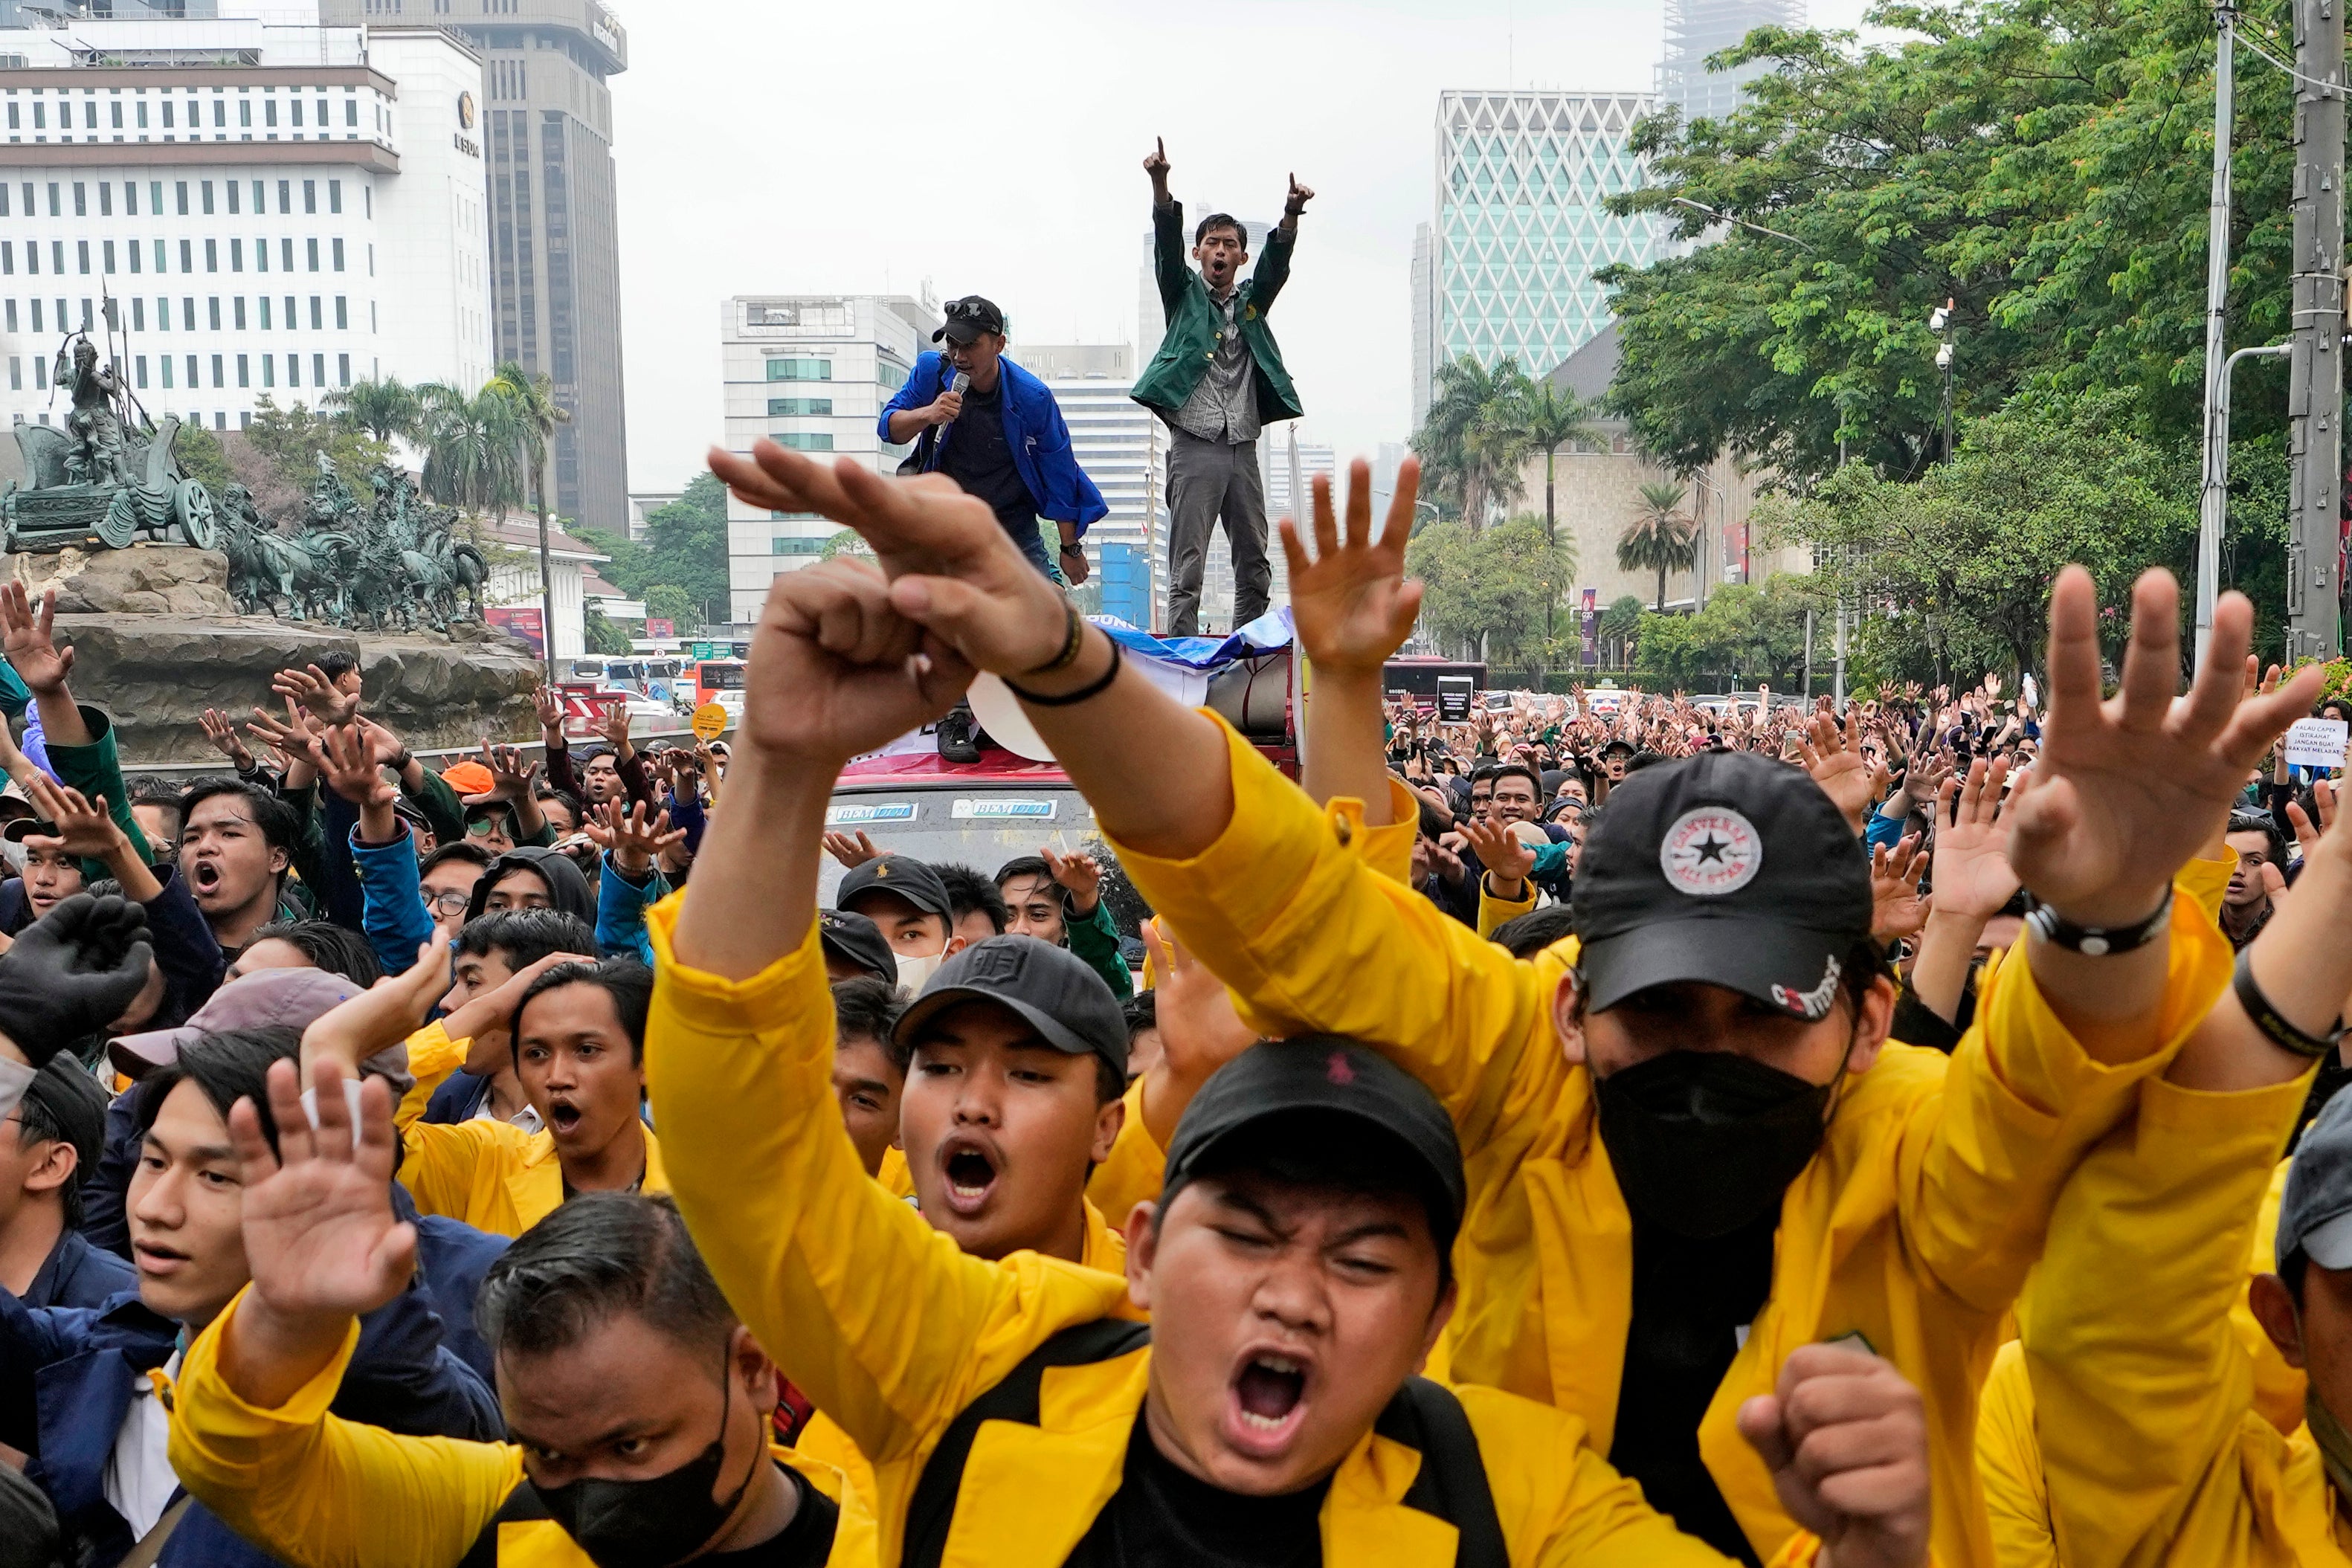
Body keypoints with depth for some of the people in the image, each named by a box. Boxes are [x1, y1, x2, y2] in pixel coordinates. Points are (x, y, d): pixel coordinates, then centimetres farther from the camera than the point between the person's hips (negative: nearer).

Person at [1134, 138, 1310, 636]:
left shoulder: (1252, 301, 19)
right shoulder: (1184, 293, 12)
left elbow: (1276, 263, 2)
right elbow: (1167, 246, -4)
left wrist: (1291, 214, -18)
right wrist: (1160, 187, -22)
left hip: (1243, 449, 4)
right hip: (1194, 444, -4)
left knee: (1255, 566, 4)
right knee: (1187, 566, -7)